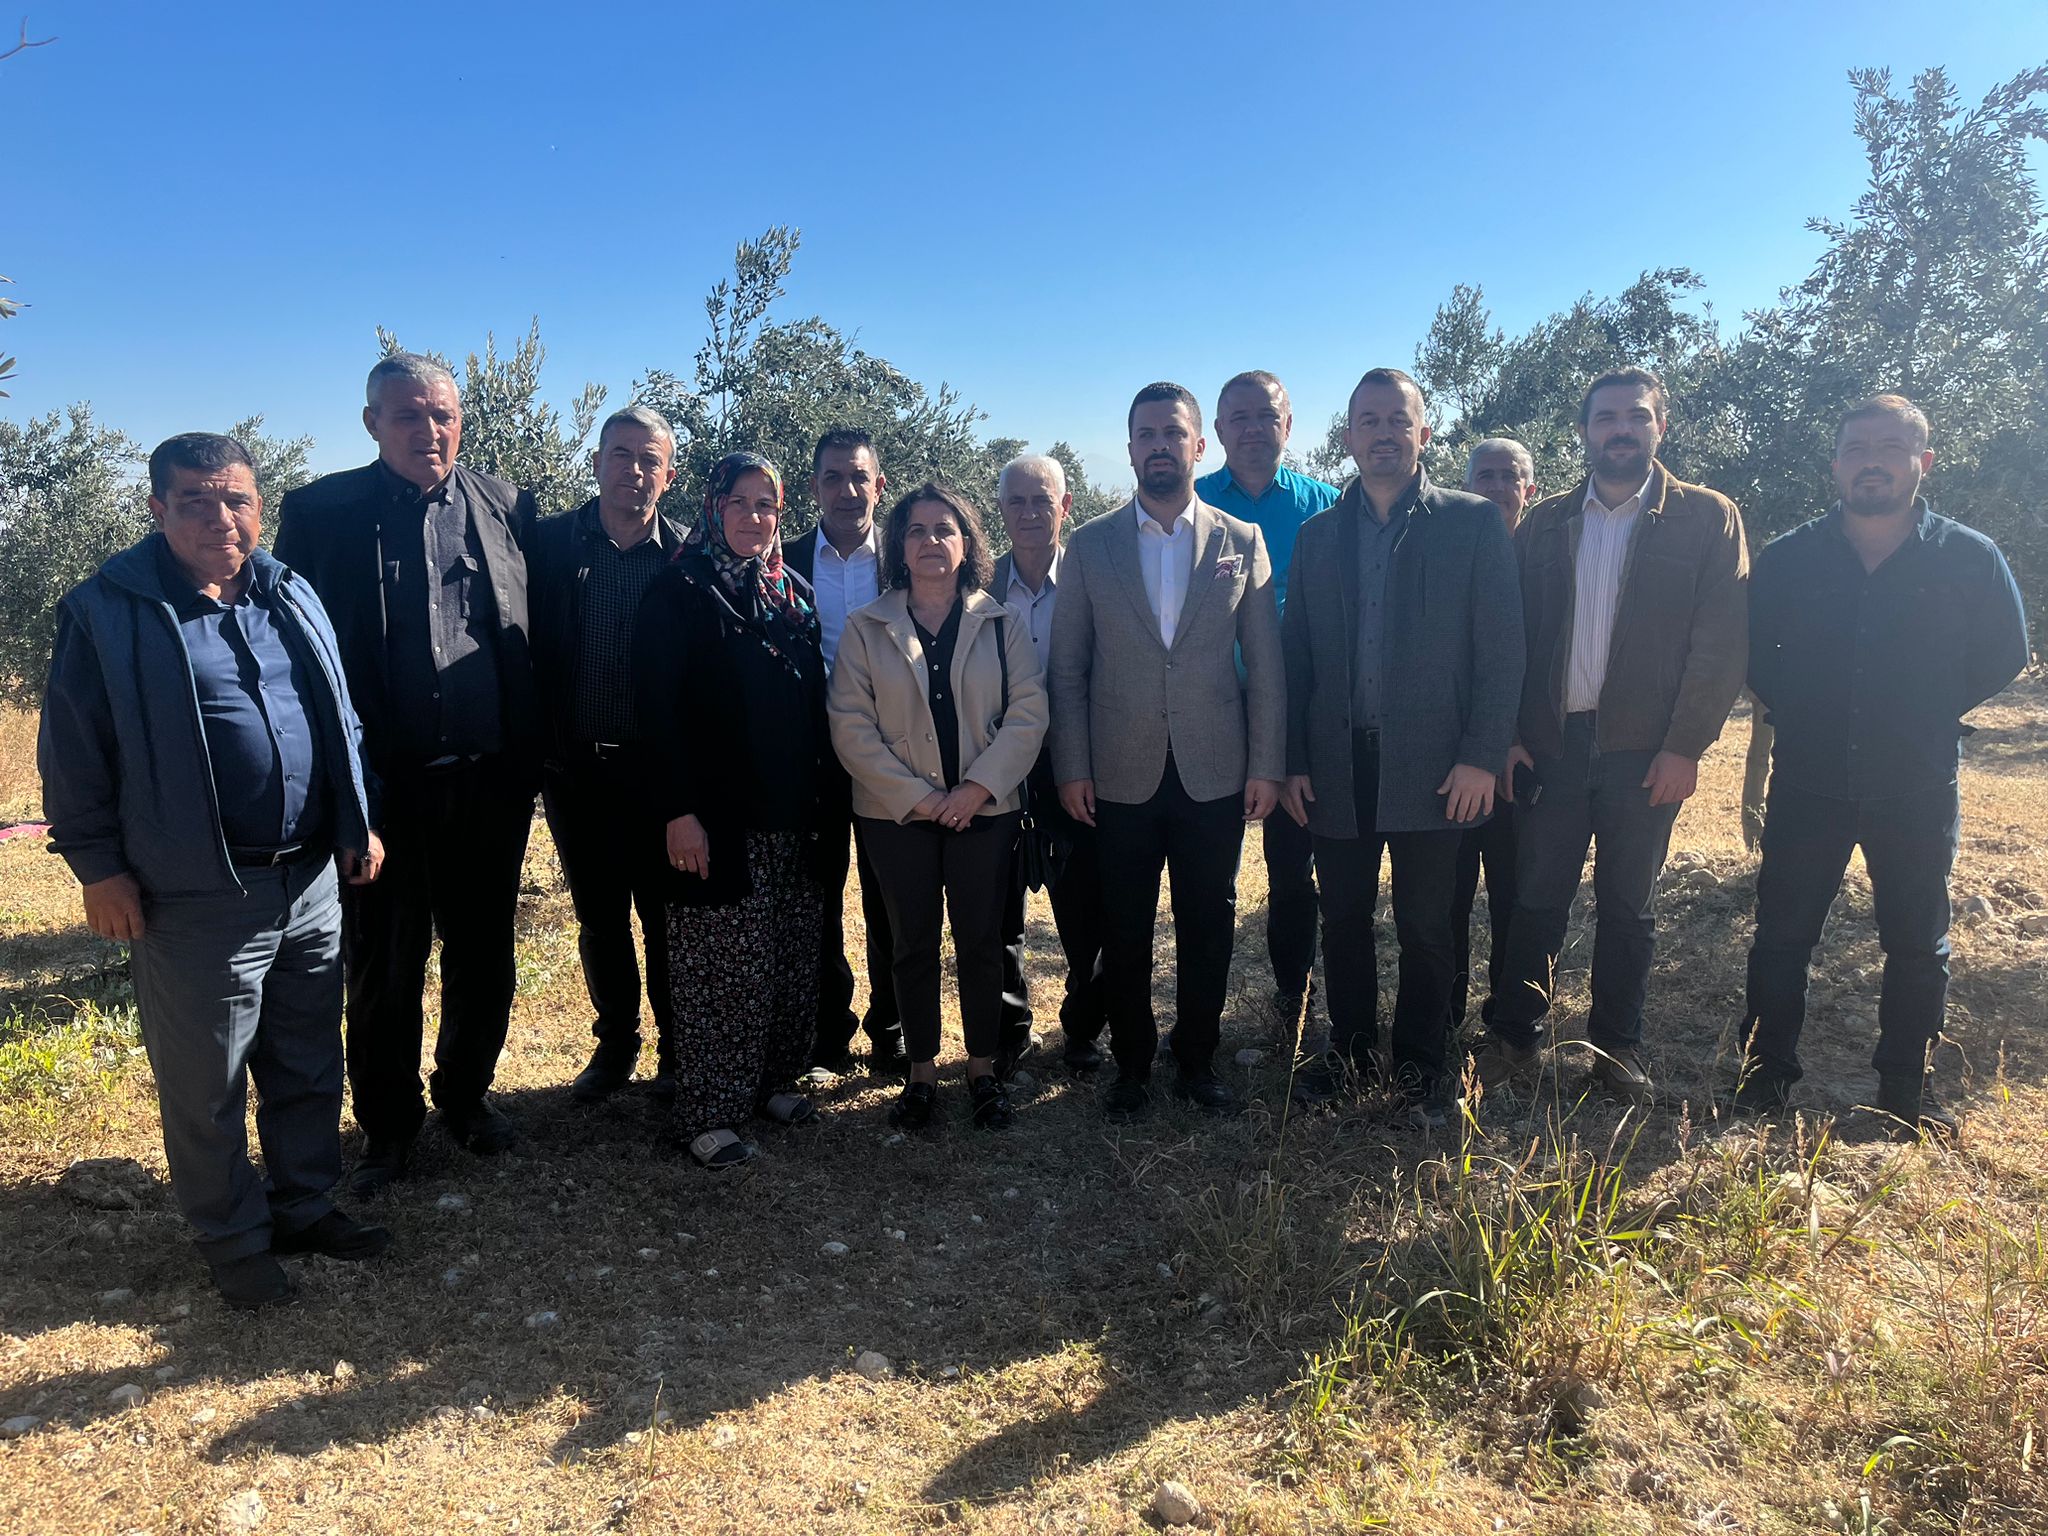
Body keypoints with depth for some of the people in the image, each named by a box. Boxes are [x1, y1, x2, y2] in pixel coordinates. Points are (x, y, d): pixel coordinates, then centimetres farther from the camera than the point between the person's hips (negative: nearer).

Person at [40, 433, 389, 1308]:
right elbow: (73, 752, -5)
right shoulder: (109, 610, -7)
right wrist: (98, 866, -6)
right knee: (207, 1087, 8)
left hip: (312, 881, 5)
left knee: (310, 1068, 16)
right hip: (197, 899, -5)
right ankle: (233, 1239, 26)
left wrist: (359, 824, 12)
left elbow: (340, 719, 16)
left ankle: (306, 1205, 34)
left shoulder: (290, 597, 10)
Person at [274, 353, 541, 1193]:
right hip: (381, 782, -2)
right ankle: (388, 1125, 28)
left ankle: (466, 1094, 35)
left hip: (491, 780, 2)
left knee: (482, 957, 14)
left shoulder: (505, 506, 5)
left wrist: (531, 751, 1)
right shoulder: (319, 512, -1)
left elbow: (534, 634, 7)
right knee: (381, 971, 10)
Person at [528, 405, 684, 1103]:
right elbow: (528, 650, 0)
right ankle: (615, 1044, 32)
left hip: (659, 771, -2)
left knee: (665, 918, 7)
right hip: (575, 770, 2)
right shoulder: (549, 544, 1)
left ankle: (677, 1050, 24)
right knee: (599, 919, 15)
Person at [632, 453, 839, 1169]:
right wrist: (677, 811, -16)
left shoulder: (795, 593, 12)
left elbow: (816, 702, 14)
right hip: (718, 815, -5)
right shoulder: (678, 591, -4)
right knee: (720, 964, 0)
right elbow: (658, 707, -10)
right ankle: (706, 1112, 11)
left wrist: (828, 798, 8)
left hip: (795, 815, 6)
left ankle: (773, 1079, 27)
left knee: (791, 957, 11)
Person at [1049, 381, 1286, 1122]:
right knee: (1124, 933, 8)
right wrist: (1072, 768, -2)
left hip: (1214, 775, 0)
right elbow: (1068, 668, 3)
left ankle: (1198, 1062, 25)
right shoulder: (1089, 545, 5)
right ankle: (1131, 1066, 24)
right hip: (1121, 776, 0)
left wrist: (1267, 765, -2)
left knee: (1208, 928, 8)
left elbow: (1266, 665, 4)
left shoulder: (1242, 542, 5)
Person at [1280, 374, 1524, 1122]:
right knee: (1343, 918, 11)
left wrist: (1482, 756, -10)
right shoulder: (1317, 534, 11)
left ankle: (1420, 1061, 23)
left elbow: (1501, 648, -3)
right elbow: (1297, 657, 9)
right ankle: (1348, 1047, 28)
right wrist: (1293, 763, 3)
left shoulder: (1472, 522, 1)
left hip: (1432, 765, -3)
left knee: (1425, 923, 6)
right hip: (1338, 764, 3)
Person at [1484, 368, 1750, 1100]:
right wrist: (1508, 735, -2)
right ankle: (1516, 1036, 17)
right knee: (1534, 897, 5)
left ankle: (1617, 1046, 22)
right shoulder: (1544, 523, 9)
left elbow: (1721, 643, -4)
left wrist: (1685, 746, -11)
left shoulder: (1707, 517, 2)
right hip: (1551, 742, 2)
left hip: (1644, 749, -1)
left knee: (1628, 903, 9)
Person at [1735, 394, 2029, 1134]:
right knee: (1782, 933, 5)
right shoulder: (1788, 558, -2)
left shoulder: (1970, 558, -4)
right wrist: (1797, 713, 5)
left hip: (1918, 789, 0)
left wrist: (1933, 713, 2)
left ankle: (1907, 1088, 25)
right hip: (1808, 782, 0)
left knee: (1918, 945, 11)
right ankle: (1767, 1069, 20)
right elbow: (1754, 650, 11)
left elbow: (2003, 653, 7)